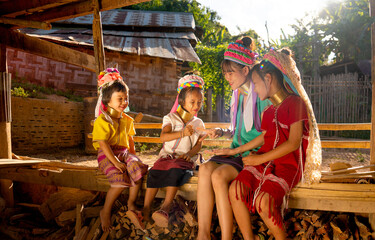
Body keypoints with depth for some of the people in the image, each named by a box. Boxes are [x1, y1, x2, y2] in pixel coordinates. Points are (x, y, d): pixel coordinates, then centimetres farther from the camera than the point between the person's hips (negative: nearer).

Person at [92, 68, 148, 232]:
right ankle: (105, 211, -4)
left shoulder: (126, 120, 14)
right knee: (121, 180, -28)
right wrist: (116, 162, -21)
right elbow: (103, 144, -14)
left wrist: (133, 155, 10)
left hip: (124, 152, 6)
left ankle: (131, 206, -10)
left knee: (138, 168, -25)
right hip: (107, 155, -6)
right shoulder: (102, 121, -8)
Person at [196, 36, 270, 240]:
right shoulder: (237, 97, 18)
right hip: (236, 152, 7)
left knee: (219, 175, -31)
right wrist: (221, 132, 7)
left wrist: (240, 151, -16)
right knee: (205, 168, -23)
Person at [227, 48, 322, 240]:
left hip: (287, 163, -7)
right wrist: (236, 150, 26)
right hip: (264, 161, 7)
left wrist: (260, 159, -14)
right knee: (235, 189, -19)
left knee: (263, 201, -30)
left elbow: (294, 143, -14)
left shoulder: (295, 102, -7)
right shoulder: (268, 109, 18)